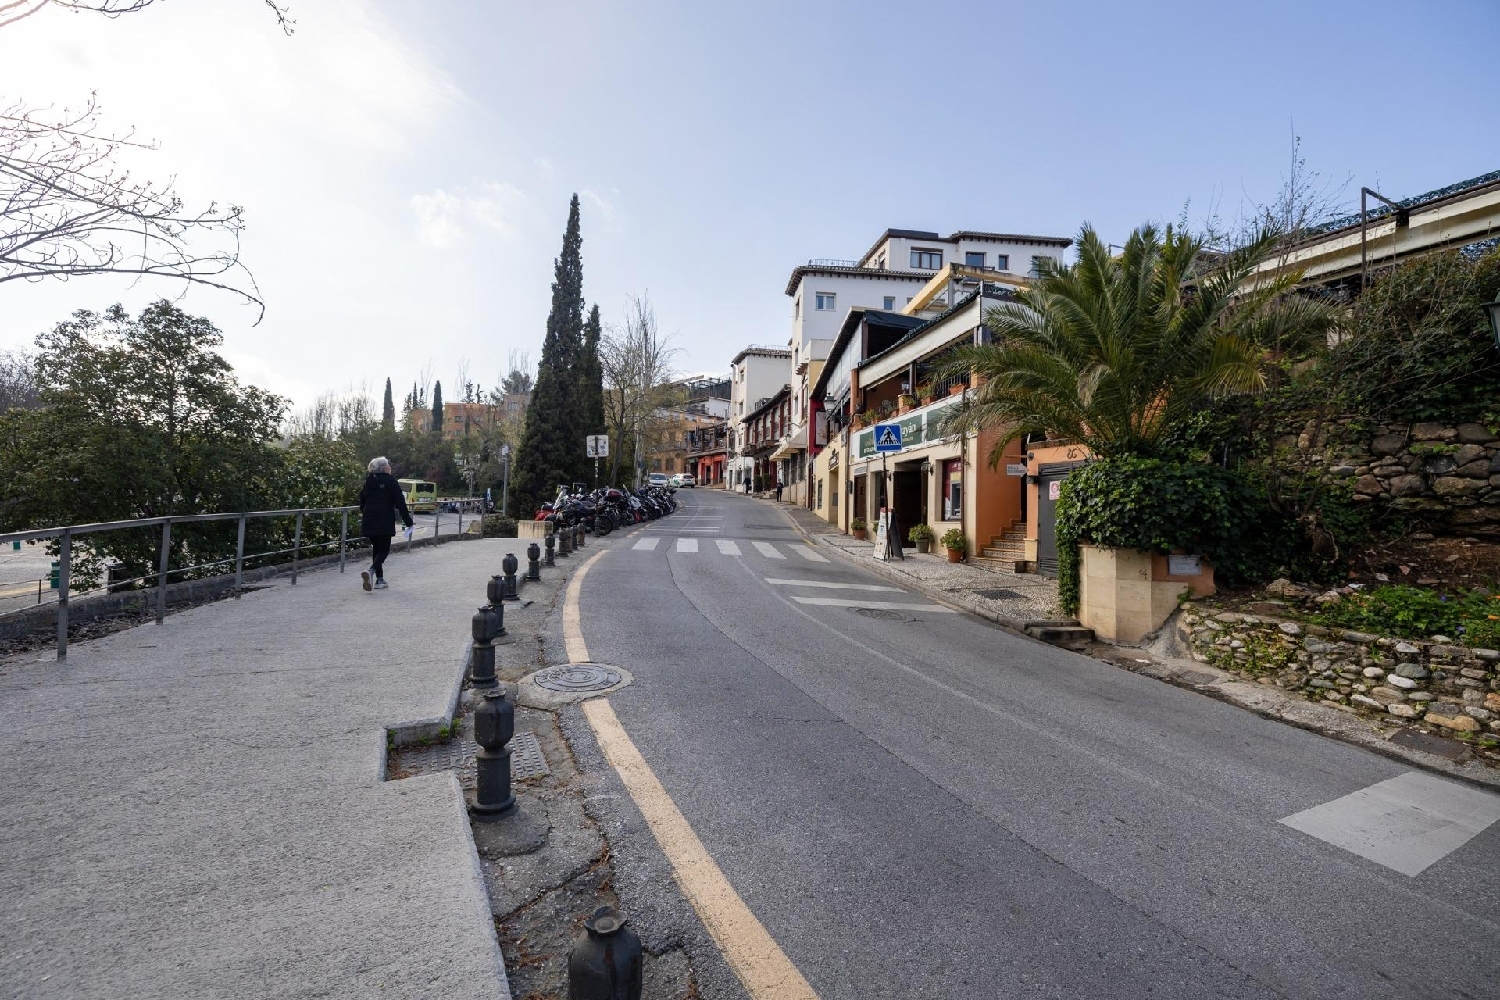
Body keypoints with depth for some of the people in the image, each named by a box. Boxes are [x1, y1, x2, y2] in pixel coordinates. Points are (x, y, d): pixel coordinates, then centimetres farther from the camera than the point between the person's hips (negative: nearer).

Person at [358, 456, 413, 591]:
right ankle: (371, 571, -24)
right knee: (384, 549, 1)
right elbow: (400, 503, -9)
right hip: (385, 522, -6)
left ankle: (380, 579, 14)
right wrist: (407, 520, -6)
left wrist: (364, 515, 27)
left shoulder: (368, 481, 12)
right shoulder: (390, 481, -6)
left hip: (369, 521, 6)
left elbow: (362, 502, 17)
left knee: (376, 548, 14)